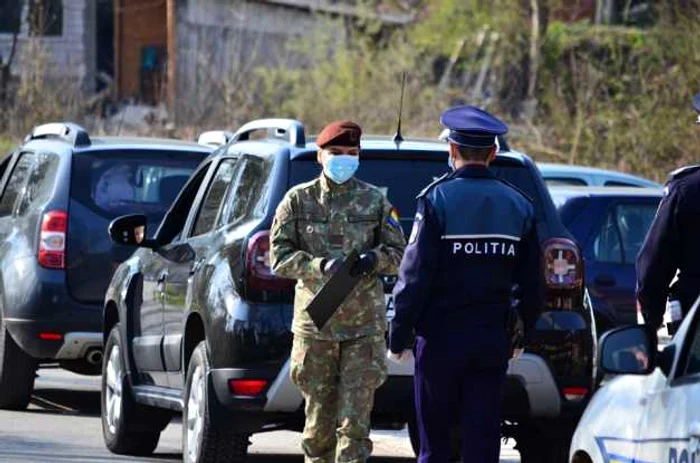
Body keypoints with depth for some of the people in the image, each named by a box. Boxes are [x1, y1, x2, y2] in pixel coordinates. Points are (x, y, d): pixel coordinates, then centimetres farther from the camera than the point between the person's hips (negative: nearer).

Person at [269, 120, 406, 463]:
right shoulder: (298, 200, 5)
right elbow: (280, 257, 0)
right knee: (319, 419, 6)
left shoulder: (375, 201, 7)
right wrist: (320, 266, -17)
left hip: (364, 325, 0)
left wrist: (374, 259, -12)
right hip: (315, 322, 0)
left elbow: (398, 254, 11)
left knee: (355, 422, -6)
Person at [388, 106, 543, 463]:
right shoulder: (518, 206, 5)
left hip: (441, 340, -3)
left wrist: (398, 337, -5)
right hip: (493, 343, 3)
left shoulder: (437, 200, -10)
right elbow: (532, 284, 10)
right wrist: (523, 336, 21)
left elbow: (415, 276, -12)